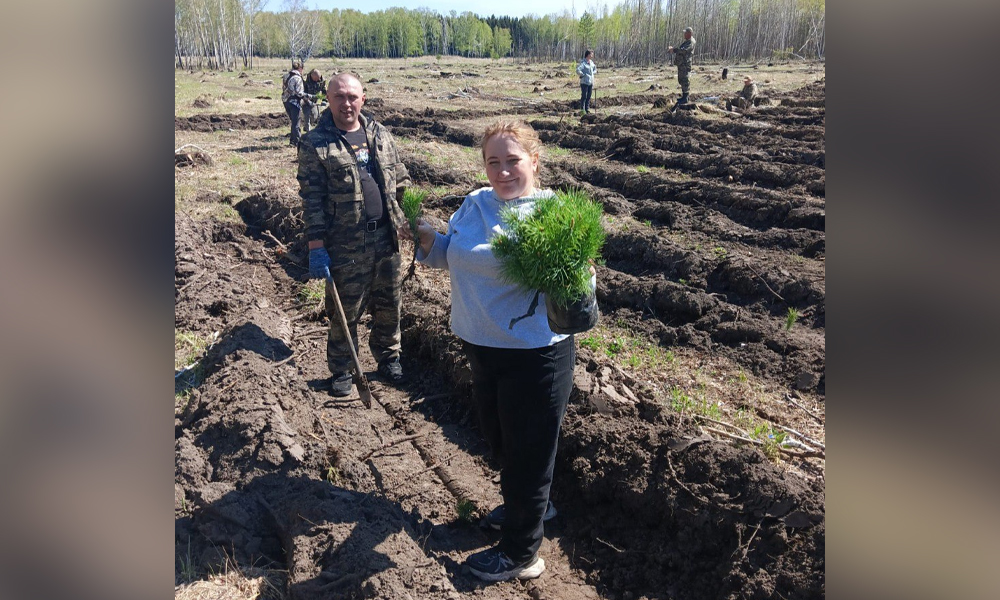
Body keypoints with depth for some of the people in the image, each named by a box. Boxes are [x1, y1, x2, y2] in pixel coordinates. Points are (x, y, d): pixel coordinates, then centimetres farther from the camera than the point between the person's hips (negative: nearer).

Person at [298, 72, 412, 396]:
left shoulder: (381, 135, 8)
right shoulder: (315, 144, -5)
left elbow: (401, 181, 15)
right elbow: (311, 198, -8)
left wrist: (410, 220, 11)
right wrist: (316, 247, -13)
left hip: (386, 239, 4)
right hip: (345, 245, -4)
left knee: (388, 304, 15)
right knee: (344, 312, 8)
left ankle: (388, 355, 35)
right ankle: (341, 370, 25)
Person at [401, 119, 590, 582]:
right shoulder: (474, 204, 2)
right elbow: (451, 256, 11)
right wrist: (429, 240, -8)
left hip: (536, 355, -7)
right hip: (481, 347, 7)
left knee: (528, 451, 9)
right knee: (497, 437, 26)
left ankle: (520, 554, 30)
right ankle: (528, 506, 54)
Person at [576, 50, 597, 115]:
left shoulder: (591, 62, 12)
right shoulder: (583, 62, -12)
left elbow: (595, 69, 29)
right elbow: (578, 70, -25)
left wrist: (593, 73, 12)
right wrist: (583, 75, -16)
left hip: (591, 82, 8)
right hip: (584, 82, -8)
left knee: (589, 96, 10)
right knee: (584, 96, -6)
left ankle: (587, 109, 18)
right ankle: (582, 109, -1)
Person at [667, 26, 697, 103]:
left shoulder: (691, 42, -12)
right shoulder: (686, 41, 20)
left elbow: (684, 50, -26)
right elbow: (679, 50, 25)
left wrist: (673, 49, -23)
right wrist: (672, 49, 9)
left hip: (685, 63, -10)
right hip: (681, 63, 10)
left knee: (685, 80, -9)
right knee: (681, 80, 14)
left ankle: (685, 98, -8)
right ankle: (684, 96, 21)